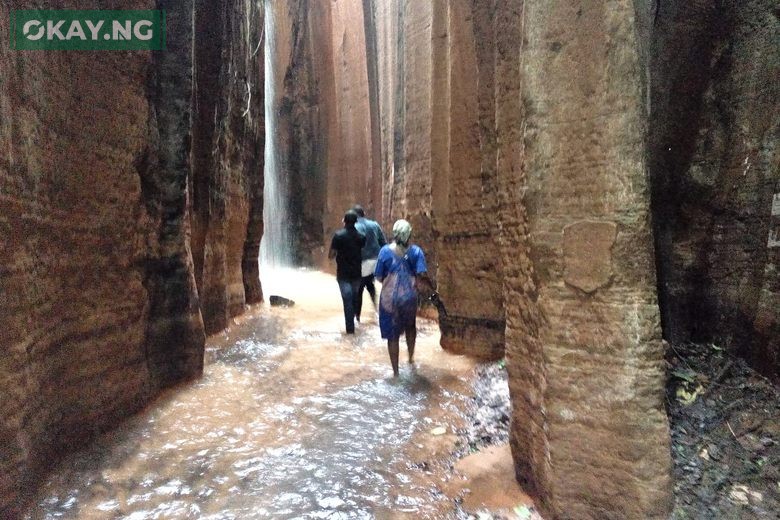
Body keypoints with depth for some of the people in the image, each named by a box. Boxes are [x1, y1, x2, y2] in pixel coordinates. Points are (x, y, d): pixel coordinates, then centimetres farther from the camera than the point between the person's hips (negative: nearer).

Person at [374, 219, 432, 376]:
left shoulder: (385, 251, -8)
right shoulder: (415, 251, -7)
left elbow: (379, 277, -4)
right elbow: (422, 277, -15)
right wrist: (430, 286, 5)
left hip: (389, 299, -1)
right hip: (409, 297, 1)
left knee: (392, 334, 9)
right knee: (410, 327, 28)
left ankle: (395, 371, 14)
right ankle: (411, 357, 43)